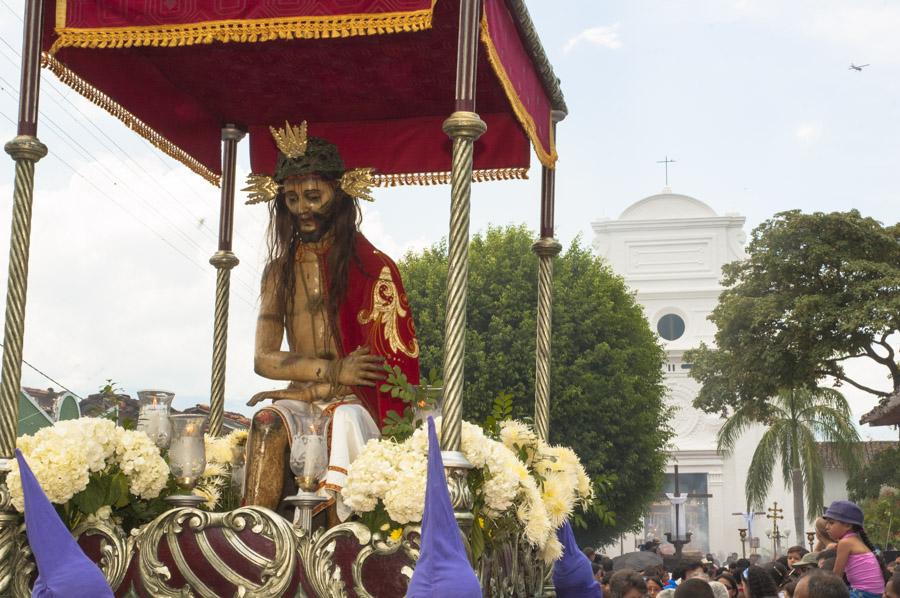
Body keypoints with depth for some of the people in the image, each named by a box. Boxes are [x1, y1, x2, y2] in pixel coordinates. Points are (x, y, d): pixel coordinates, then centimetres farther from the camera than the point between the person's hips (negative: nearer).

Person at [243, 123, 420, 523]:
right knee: (268, 423, -29)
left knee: (343, 421, -36)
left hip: (355, 405, -3)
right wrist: (334, 371, -11)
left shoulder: (371, 268, -1)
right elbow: (263, 359, 5)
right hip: (298, 405, 4)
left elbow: (378, 369, -6)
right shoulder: (278, 272, 15)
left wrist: (299, 390, -7)